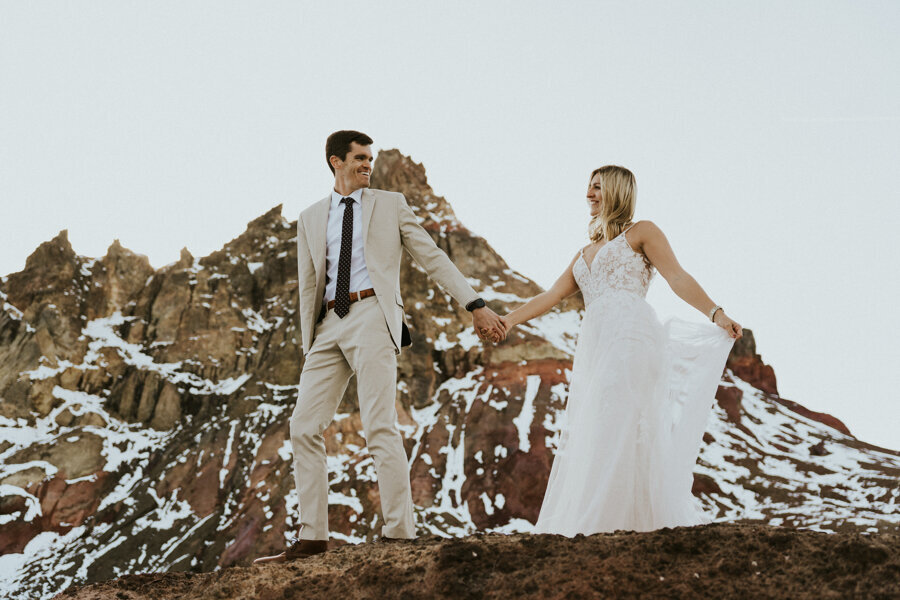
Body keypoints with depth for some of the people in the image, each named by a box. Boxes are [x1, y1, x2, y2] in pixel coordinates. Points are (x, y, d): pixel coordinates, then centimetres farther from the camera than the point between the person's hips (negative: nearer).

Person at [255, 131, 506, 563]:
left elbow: (433, 258, 8)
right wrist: (309, 347, 10)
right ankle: (311, 537, 4)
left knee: (379, 426, -13)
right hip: (329, 325, 4)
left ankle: (400, 532, -10)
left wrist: (475, 306, 0)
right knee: (304, 427, -2)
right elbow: (308, 286, 17)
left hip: (372, 316, -4)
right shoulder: (310, 219, 18)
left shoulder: (390, 204, 12)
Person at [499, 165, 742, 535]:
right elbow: (552, 295, 23)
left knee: (621, 429, -14)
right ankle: (582, 522, -1)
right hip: (594, 348, 7)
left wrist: (715, 313, -13)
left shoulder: (641, 233, 10)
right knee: (587, 436, 0)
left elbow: (678, 278, -1)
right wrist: (510, 319, 12)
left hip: (630, 338, -7)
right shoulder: (586, 253, 28)